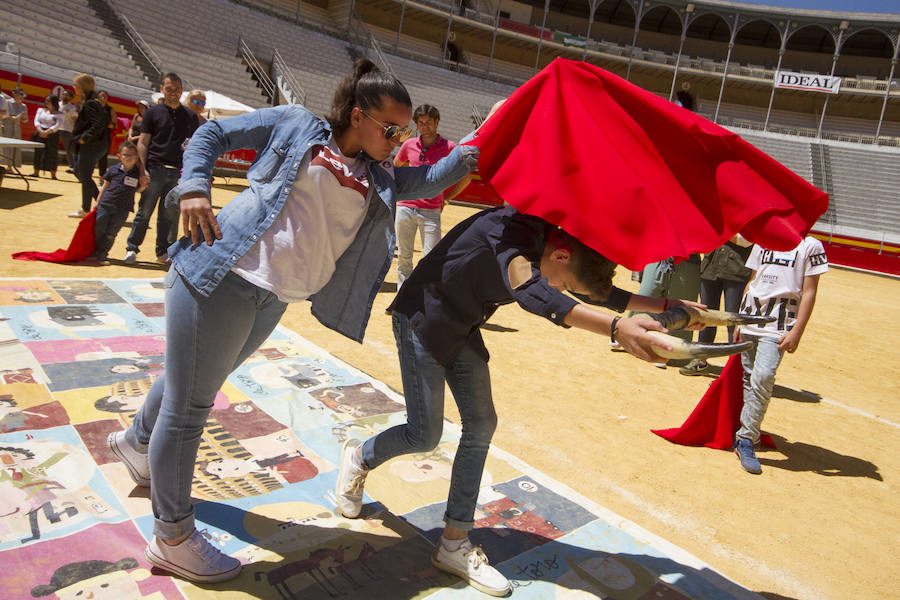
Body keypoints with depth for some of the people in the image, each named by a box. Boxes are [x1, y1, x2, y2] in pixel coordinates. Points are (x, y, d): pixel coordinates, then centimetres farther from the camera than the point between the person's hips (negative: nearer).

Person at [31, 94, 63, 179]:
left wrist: (47, 132, -20)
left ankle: (53, 174, -3)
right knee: (38, 153, 2)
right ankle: (36, 172, 7)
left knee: (52, 154, -5)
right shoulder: (40, 110, 15)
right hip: (40, 133, 3)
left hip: (52, 135, -3)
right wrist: (40, 131, -14)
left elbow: (57, 126, -9)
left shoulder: (59, 114, 4)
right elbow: (36, 121, 5)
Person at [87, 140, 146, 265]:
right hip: (105, 205, 1)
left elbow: (137, 190, 12)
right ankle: (93, 252, 22)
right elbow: (105, 185, 12)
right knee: (98, 230, 7)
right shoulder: (113, 169, 2)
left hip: (122, 210, -1)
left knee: (111, 233, 2)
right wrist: (98, 202, 12)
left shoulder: (138, 173, 0)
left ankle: (102, 255, 14)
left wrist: (143, 186, -9)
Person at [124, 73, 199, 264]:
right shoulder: (153, 112, 5)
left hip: (178, 172, 2)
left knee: (170, 214, 7)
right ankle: (132, 248, 11)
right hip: (155, 169, -2)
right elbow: (143, 142, 2)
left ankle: (163, 252, 17)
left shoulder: (190, 116, 12)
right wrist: (143, 169, -8)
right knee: (144, 211, 0)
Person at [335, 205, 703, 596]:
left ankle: (454, 545, 13)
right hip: (422, 319, -8)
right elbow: (532, 292, -51)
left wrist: (665, 305, 5)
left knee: (480, 425, 2)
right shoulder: (510, 231, -31)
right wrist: (616, 328, -62)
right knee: (424, 436, -2)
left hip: (461, 329, 8)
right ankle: (358, 458, 32)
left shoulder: (548, 235, -4)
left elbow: (596, 289, 9)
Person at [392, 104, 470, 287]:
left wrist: (446, 199, 4)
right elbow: (395, 167, 27)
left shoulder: (449, 148, -3)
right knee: (403, 256, 11)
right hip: (405, 208, 3)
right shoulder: (409, 145, 7)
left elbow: (466, 178, 4)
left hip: (431, 212, -3)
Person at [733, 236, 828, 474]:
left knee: (763, 377, -17)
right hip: (750, 318, 5)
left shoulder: (810, 245, 0)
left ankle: (746, 439, -9)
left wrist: (796, 332, -11)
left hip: (779, 324, -5)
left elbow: (809, 292, -3)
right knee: (748, 377, 7)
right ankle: (748, 434, 19)